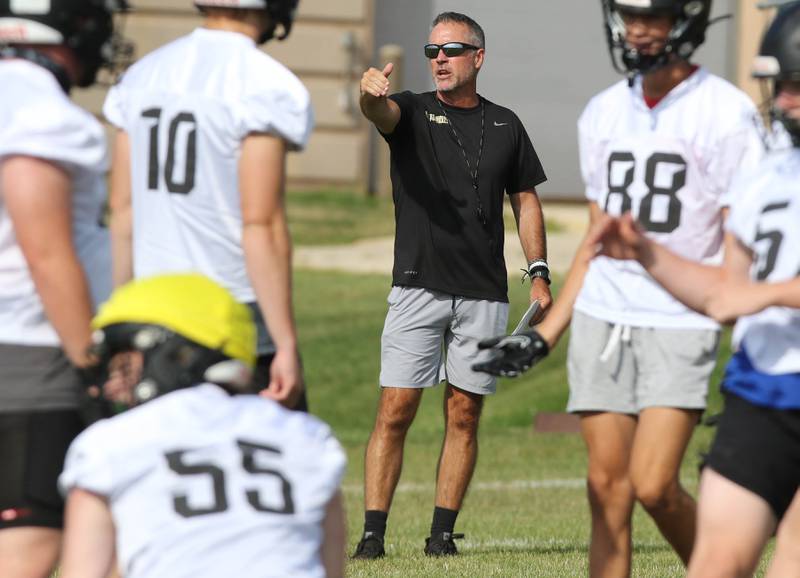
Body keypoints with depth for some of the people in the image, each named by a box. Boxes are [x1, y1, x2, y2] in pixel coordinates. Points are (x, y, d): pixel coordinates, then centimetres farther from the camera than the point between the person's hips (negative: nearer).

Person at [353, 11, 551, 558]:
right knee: (395, 411, -7)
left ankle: (443, 532, 9)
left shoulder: (505, 125, 11)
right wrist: (371, 91, -46)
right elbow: (380, 111, -21)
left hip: (485, 295, 2)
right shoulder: (412, 112, 3)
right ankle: (373, 533, -6)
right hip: (418, 287, -2)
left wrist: (539, 273, 7)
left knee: (464, 416, 3)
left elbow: (526, 200, 16)